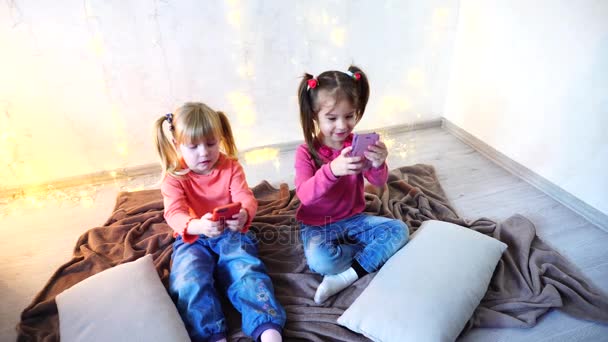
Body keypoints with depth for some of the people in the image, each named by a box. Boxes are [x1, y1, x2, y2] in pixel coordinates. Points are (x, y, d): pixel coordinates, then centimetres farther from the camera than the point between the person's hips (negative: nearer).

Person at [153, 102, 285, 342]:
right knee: (190, 282, -28)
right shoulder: (174, 178, -3)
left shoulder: (231, 167, 1)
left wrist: (244, 214, -39)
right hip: (193, 239, 1)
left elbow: (246, 198, -11)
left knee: (246, 270, -27)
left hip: (230, 234, 0)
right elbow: (174, 214, -18)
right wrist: (197, 226, -44)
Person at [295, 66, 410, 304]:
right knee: (319, 260, -33)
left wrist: (378, 165, -39)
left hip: (353, 218, 4)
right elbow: (304, 195, -29)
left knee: (399, 229, -15)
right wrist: (332, 170, -48)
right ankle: (377, 253, -7)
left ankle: (346, 276, -18)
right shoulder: (306, 152, -15)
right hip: (317, 225, -4)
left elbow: (378, 182, -13)